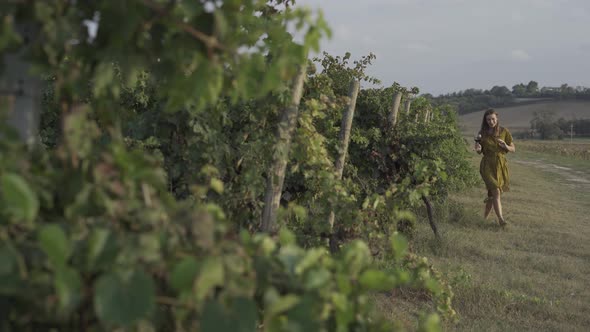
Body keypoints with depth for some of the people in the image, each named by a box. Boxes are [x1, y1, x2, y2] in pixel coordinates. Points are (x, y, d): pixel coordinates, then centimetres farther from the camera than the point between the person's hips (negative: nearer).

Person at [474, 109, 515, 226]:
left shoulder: (504, 132, 1)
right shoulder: (482, 133, 1)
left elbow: (513, 149, 5)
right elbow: (480, 151, 9)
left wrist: (506, 146, -16)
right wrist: (478, 149, -14)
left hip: (501, 165, 2)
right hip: (488, 165, -2)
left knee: (492, 193, 8)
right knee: (496, 191, -16)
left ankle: (485, 217, 25)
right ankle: (501, 219, -19)